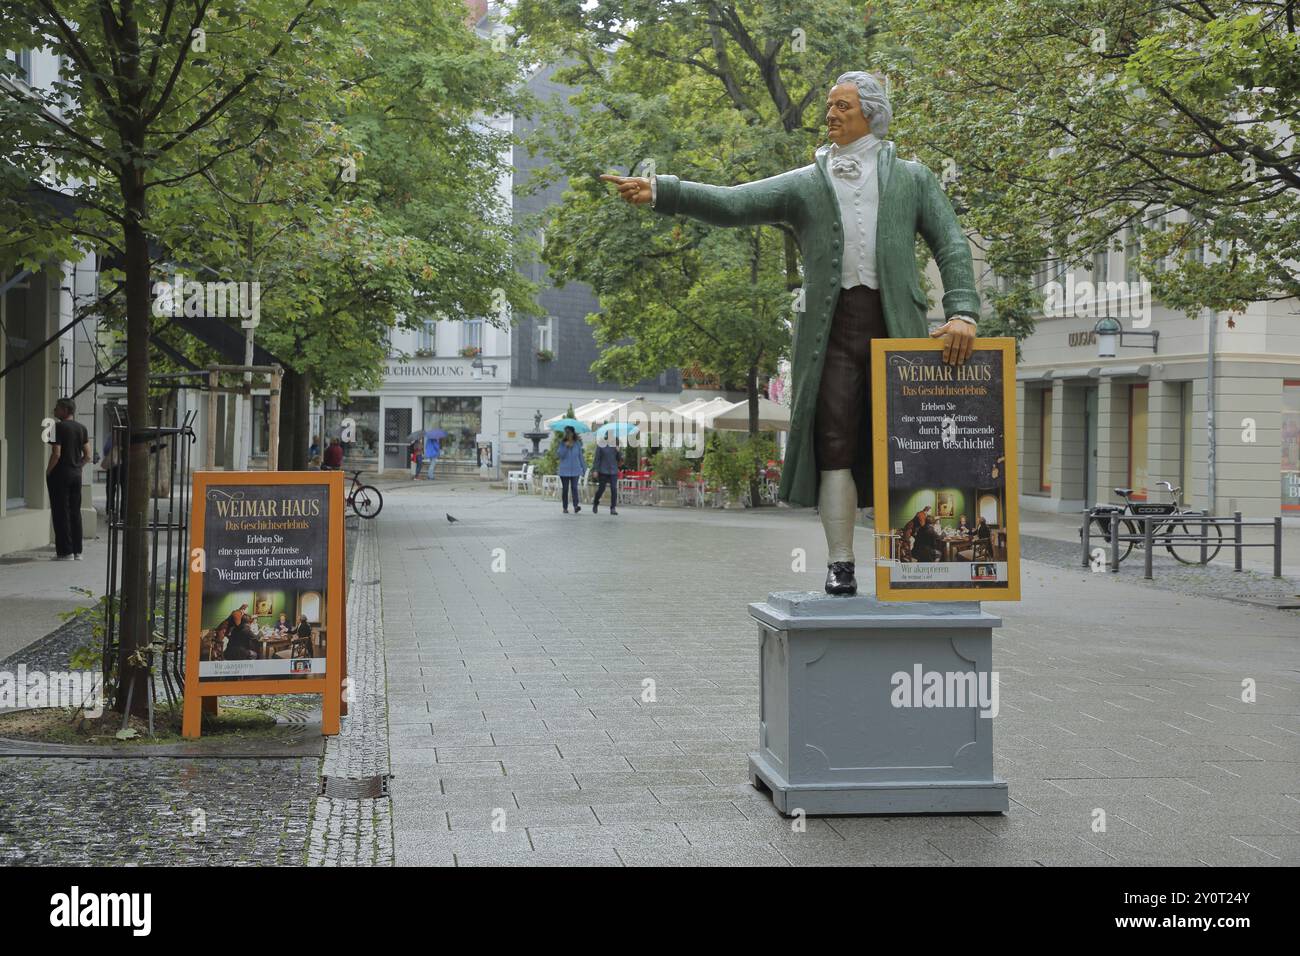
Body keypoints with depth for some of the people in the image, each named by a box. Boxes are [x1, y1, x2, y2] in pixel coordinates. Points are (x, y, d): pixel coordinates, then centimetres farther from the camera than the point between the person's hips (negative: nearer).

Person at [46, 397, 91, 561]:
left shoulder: (58, 427, -12)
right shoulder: (81, 428, 9)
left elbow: (56, 454, -18)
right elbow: (87, 455, 8)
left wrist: (48, 471, -7)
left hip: (60, 474, -7)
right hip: (76, 474, 7)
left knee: (61, 513, -2)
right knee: (75, 513, 10)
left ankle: (65, 551, -4)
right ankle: (77, 551, 11)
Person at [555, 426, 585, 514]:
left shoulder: (577, 443, 5)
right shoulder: (562, 443, 2)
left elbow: (580, 456, 10)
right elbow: (560, 454, -9)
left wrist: (584, 467, 9)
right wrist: (566, 446, -19)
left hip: (575, 470, 0)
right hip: (565, 470, 0)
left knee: (574, 487, -13)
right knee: (565, 489, 5)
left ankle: (576, 506, -23)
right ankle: (565, 508, 13)